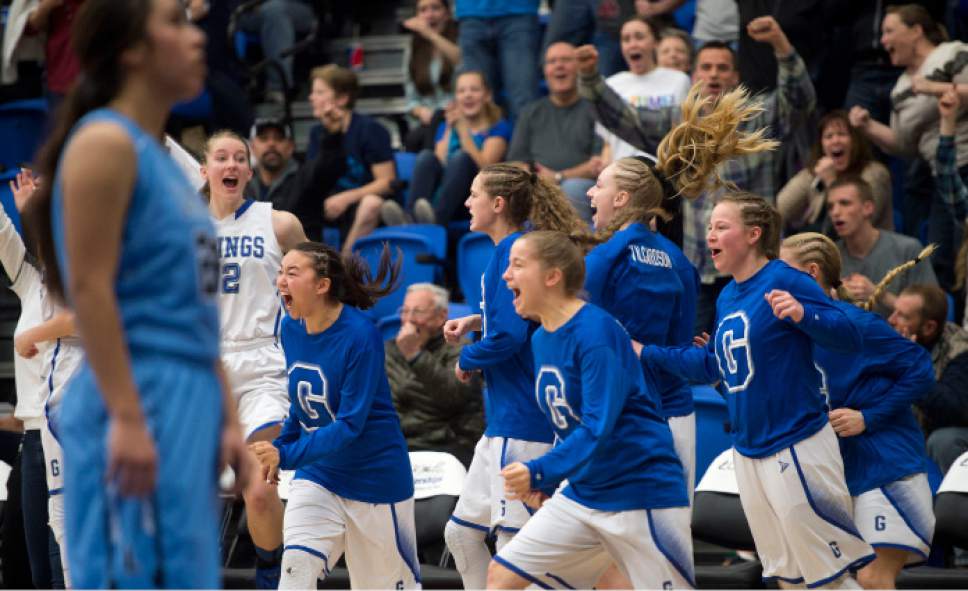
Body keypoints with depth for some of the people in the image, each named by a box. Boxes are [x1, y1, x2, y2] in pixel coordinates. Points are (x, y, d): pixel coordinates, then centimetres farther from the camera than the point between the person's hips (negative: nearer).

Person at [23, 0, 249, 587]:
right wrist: (126, 417, -22)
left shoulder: (161, 160, 19)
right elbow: (89, 288, -16)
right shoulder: (105, 143, -9)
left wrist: (226, 418, 17)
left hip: (187, 408, 10)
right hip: (139, 407, -10)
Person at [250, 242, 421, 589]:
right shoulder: (291, 329, -2)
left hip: (375, 478, -5)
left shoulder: (360, 335, -23)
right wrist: (279, 445, 14)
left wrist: (286, 455, -32)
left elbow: (349, 425, -26)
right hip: (317, 477, 5)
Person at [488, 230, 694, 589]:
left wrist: (540, 473, -31)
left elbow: (598, 428, -25)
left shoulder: (596, 332, -19)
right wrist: (543, 477, 13)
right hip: (581, 493, 8)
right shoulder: (542, 339, 7)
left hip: (641, 492, -8)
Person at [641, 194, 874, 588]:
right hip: (747, 450, 9)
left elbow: (849, 337, -21)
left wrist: (803, 315, -37)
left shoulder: (784, 281, -14)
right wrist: (648, 354, 19)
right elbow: (712, 366, 22)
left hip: (796, 448, -9)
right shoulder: (726, 297, 10)